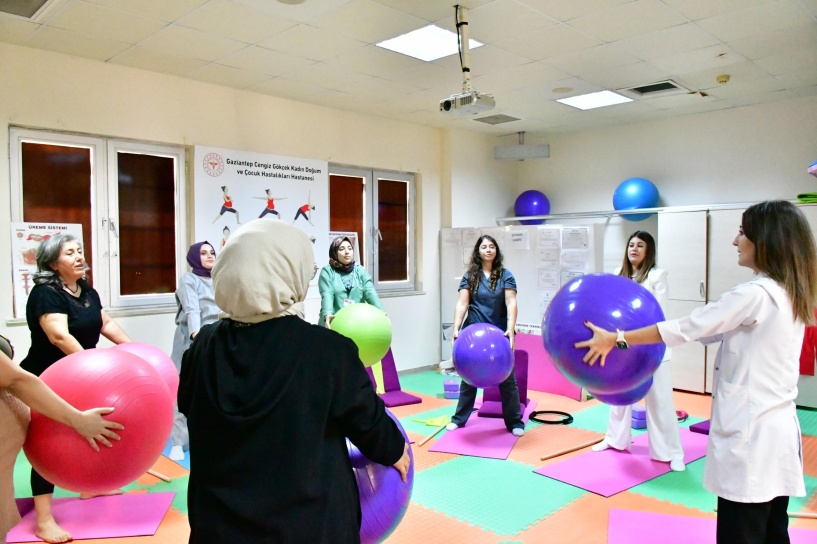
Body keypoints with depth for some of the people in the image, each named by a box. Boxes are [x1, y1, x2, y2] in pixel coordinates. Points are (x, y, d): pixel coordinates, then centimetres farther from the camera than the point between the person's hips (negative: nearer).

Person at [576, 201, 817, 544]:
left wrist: (616, 339, -7)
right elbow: (714, 331, 14)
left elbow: (686, 328, -15)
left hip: (751, 435, -9)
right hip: (778, 430, 9)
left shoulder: (755, 295, -19)